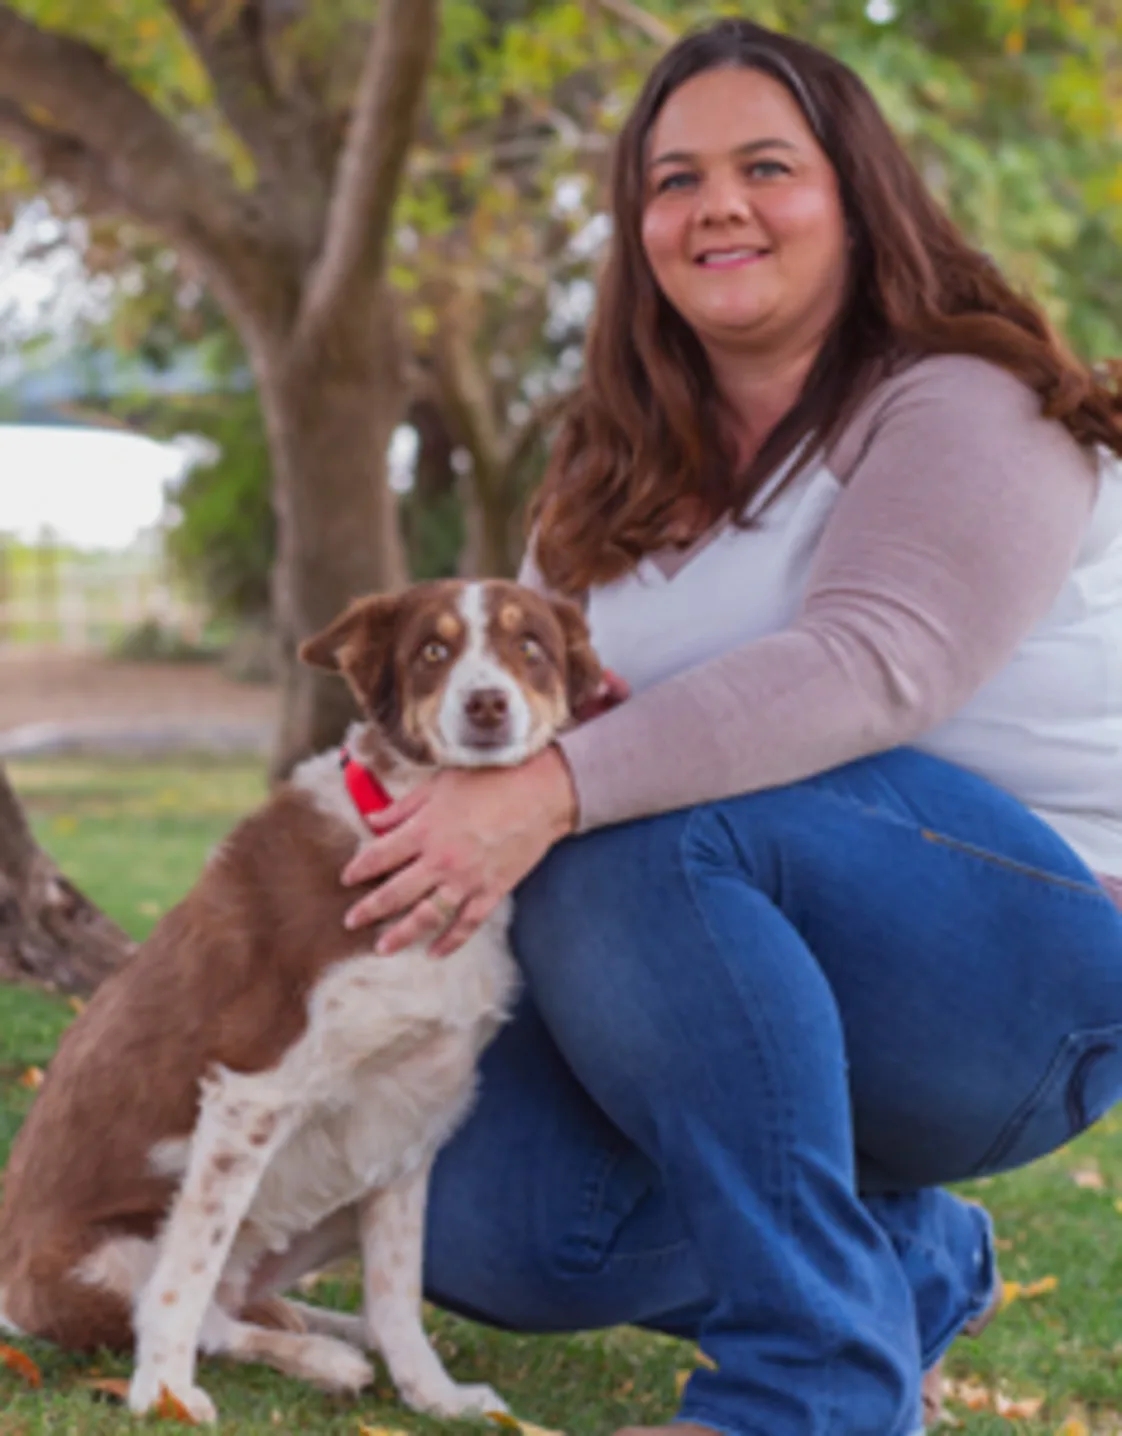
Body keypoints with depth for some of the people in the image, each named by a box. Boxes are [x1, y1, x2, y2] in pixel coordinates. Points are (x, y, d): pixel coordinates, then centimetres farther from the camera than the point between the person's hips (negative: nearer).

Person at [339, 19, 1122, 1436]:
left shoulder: (966, 411, -11)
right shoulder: (620, 468, 13)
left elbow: (870, 660, -29)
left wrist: (560, 786, -40)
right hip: (750, 981, 8)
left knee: (630, 837, -33)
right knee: (483, 1226, -9)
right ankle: (918, 1262, 13)